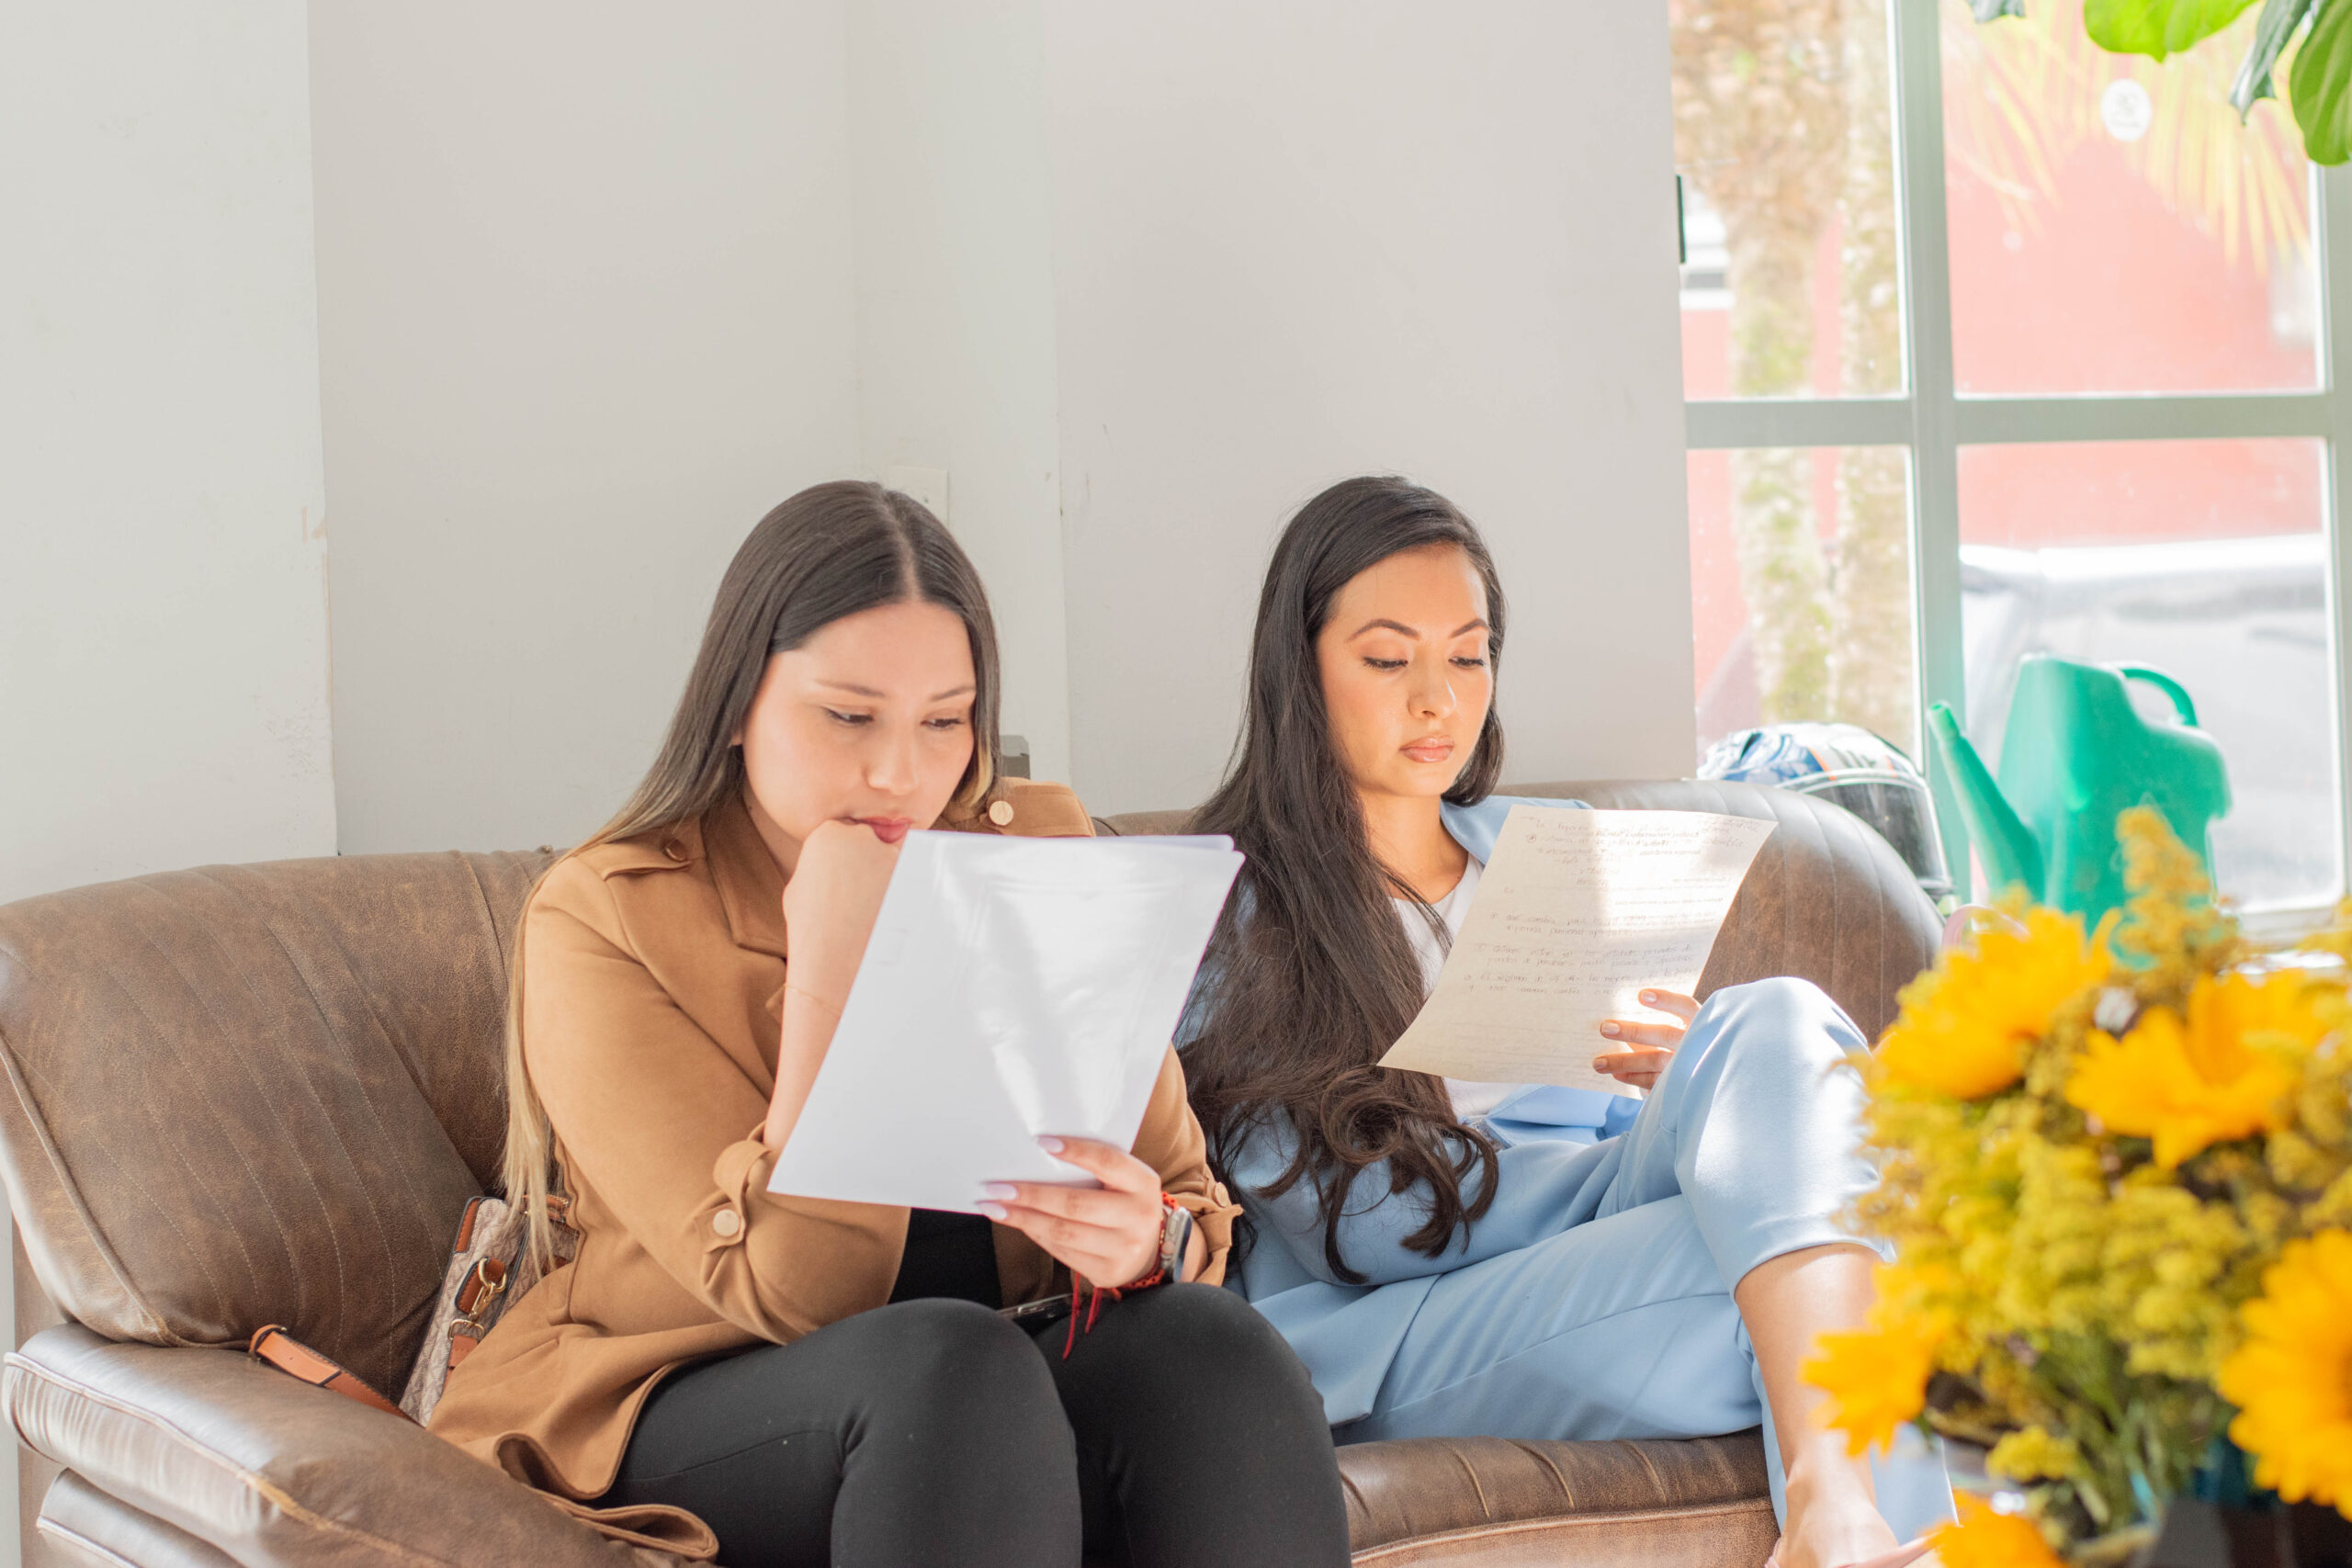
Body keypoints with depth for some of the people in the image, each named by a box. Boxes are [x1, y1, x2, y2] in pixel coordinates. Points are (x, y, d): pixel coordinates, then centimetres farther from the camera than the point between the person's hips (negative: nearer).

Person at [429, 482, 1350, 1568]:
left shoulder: (1039, 849, 6)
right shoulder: (603, 918, -7)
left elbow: (1183, 1192, 4)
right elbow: (794, 1291, -14)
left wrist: (1147, 1240, -21)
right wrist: (833, 960, -20)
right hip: (691, 1424, -3)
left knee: (1213, 1344, -28)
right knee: (949, 1362, -35)